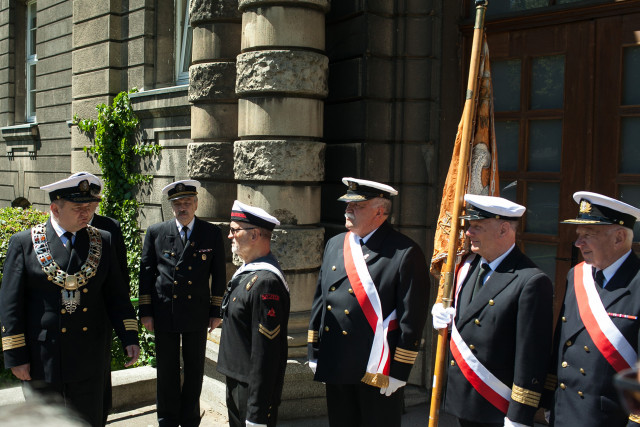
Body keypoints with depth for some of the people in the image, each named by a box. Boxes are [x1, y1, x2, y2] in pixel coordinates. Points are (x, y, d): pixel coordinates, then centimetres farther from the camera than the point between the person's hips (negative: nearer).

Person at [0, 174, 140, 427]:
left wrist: (129, 337, -3)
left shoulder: (103, 242, 3)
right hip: (40, 360, -2)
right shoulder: (24, 243, -4)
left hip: (89, 360, 2)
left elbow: (116, 295, 5)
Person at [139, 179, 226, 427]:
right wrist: (145, 311, 1)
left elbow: (218, 275, 4)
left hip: (197, 313, 0)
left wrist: (216, 312, 2)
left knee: (195, 371, 10)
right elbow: (146, 273, 4)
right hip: (164, 312, 0)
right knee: (167, 372, 9)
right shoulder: (156, 233, 2)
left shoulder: (212, 234, 0)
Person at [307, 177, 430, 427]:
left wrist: (398, 372, -13)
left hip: (378, 370, -6)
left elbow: (412, 319, -12)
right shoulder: (334, 245, 9)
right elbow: (320, 299, 13)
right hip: (335, 367, 6)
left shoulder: (405, 254, -11)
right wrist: (314, 352, 11)